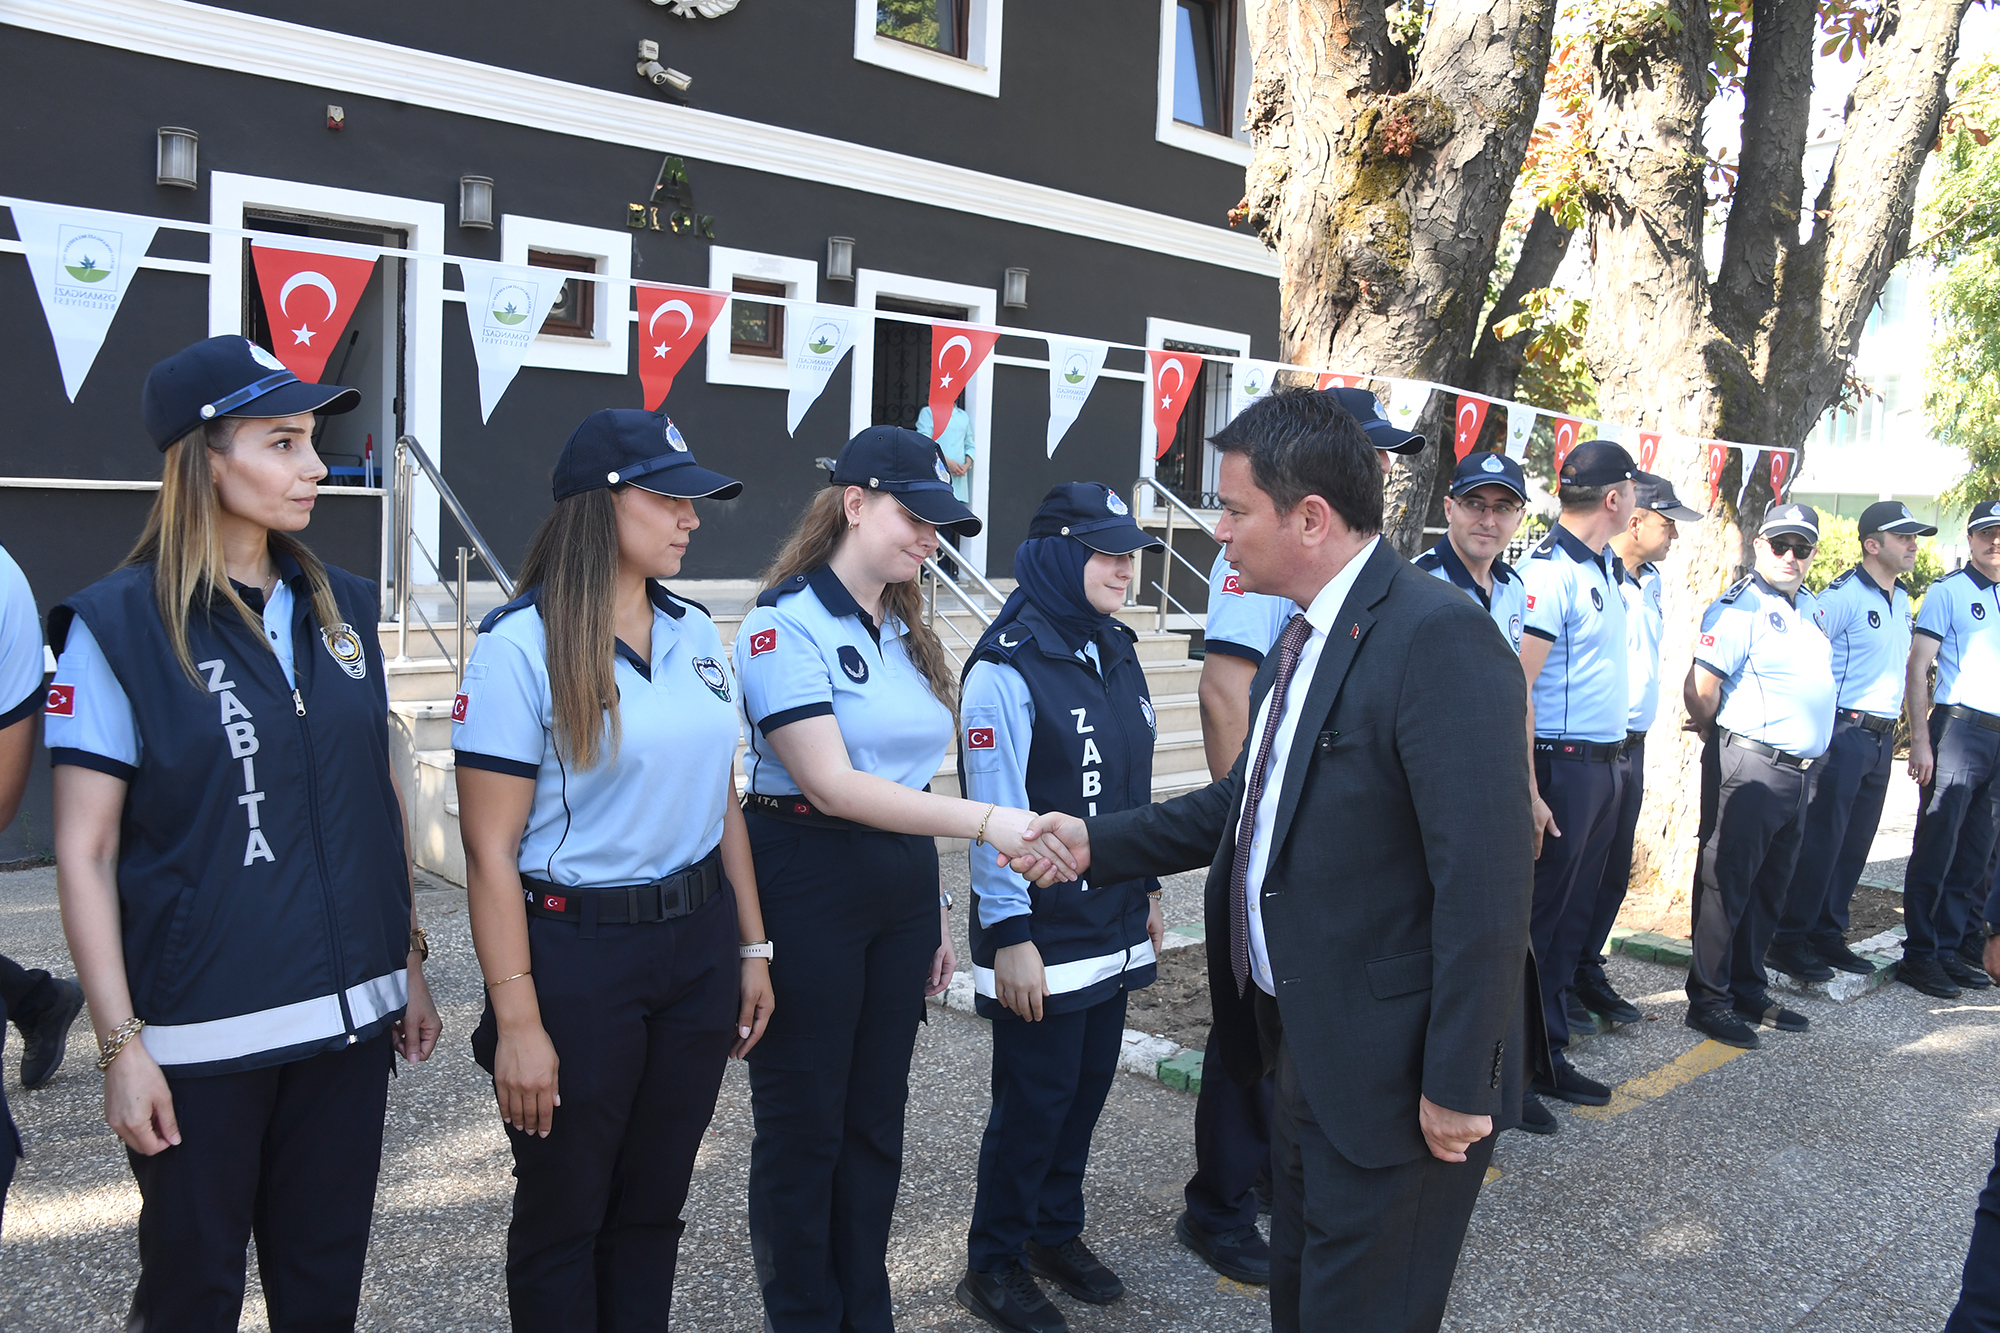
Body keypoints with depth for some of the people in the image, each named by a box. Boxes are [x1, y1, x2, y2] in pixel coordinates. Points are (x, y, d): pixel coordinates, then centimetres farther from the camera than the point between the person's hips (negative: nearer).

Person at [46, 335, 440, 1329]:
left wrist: (410, 965, 13)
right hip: (201, 1032, -4)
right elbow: (84, 855, -9)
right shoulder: (118, 627, -9)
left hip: (349, 1015, 4)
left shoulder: (342, 608, 6)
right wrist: (120, 1044, -12)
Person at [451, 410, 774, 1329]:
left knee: (654, 1203, 17)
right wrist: (518, 1021, -16)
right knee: (564, 1216, 12)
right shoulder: (520, 643, -12)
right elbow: (491, 850, -14)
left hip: (699, 943, 5)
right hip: (577, 951, -5)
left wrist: (752, 949, 10)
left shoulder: (695, 632, 7)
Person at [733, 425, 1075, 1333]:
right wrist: (985, 821, -26)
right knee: (804, 1123, 7)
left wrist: (935, 910, 13)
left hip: (902, 885, 7)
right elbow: (832, 784, -21)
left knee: (875, 1119, 15)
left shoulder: (905, 635, 12)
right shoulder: (786, 623, -12)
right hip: (808, 888, -7)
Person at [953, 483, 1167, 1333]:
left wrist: (1147, 888, 17)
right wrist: (1009, 937, -17)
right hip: (1043, 932, -7)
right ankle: (994, 1262, 21)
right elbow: (995, 813, -17)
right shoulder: (1007, 667, -16)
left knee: (1088, 1084, 15)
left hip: (1113, 926, 7)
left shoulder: (1114, 654, 8)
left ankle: (1057, 1231, 34)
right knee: (1035, 1098, 3)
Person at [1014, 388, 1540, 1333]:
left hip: (1393, 1069, -9)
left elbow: (1486, 881, -26)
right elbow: (1251, 802, 16)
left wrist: (1458, 1085, -23)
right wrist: (1099, 841, 8)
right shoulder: (1306, 634, 8)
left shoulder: (1440, 639, -23)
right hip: (1307, 1043, 9)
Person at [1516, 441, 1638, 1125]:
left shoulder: (1606, 568, 13)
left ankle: (1548, 1055, 25)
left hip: (1604, 762, 9)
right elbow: (1517, 685, -21)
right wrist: (1528, 792, -24)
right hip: (1561, 765, -9)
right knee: (1538, 919, -2)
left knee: (1574, 916, 14)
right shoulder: (1547, 572, -16)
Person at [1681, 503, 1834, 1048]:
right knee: (1727, 882, -1)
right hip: (1749, 768, -8)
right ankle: (1708, 999, 7)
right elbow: (1699, 689, -17)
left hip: (1798, 771, 8)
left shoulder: (1808, 607, 15)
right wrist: (1722, 742, -2)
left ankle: (1749, 991, 26)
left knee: (1770, 886, 15)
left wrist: (1810, 759, 19)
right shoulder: (1739, 608, -12)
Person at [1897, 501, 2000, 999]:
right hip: (1959, 728, -5)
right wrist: (1920, 740, -13)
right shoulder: (1948, 591, -1)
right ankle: (1920, 955, 2)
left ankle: (1950, 946, 16)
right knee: (1936, 847, -4)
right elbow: (1917, 669, -6)